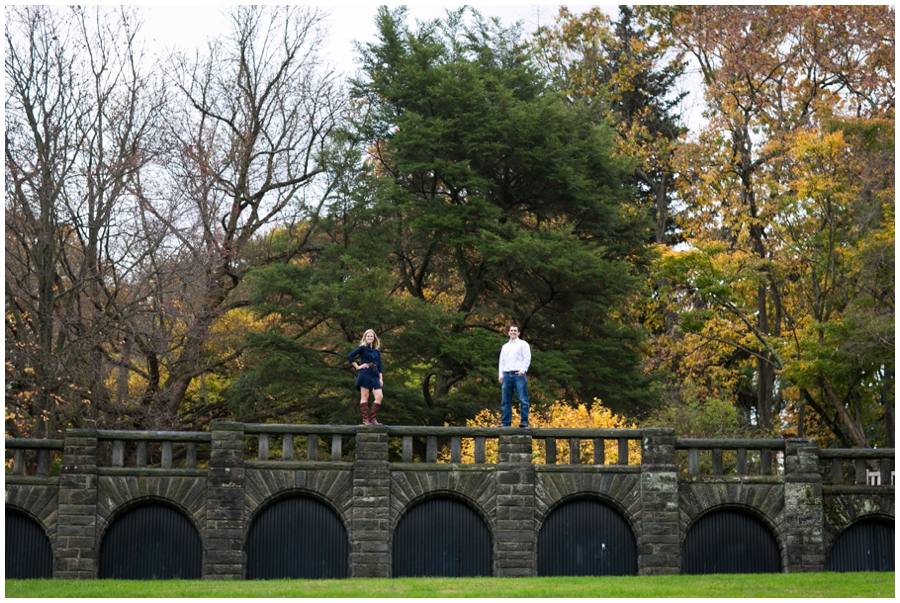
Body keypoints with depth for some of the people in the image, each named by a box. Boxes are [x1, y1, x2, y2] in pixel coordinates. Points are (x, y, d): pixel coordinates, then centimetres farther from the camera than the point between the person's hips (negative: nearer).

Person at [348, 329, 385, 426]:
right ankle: (365, 419, -5)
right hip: (365, 373, -5)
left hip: (375, 375, 5)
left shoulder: (377, 352, 17)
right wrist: (357, 367, -6)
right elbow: (350, 356, -4)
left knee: (379, 396, -7)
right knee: (365, 396, -4)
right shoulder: (362, 348, 2)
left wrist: (381, 378, 10)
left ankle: (373, 418, -4)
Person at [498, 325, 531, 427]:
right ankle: (505, 422, 3)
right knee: (505, 401, 1)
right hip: (507, 375, 5)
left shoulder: (523, 344, 8)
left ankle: (524, 421, -9)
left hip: (519, 374, -5)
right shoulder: (505, 346, 24)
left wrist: (522, 370, -13)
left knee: (523, 399, -9)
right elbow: (501, 361, 22)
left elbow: (527, 358, -1)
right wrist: (501, 375, 9)